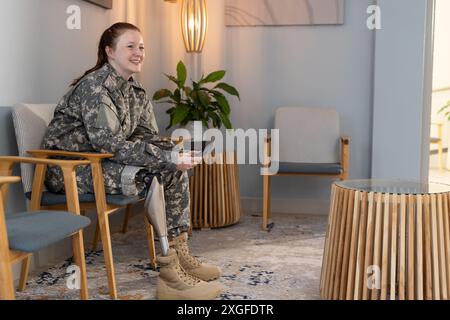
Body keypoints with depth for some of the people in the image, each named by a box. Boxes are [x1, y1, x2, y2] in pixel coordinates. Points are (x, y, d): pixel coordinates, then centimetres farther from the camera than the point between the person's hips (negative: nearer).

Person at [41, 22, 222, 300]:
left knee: (175, 169, -5)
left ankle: (180, 255, -1)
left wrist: (174, 150, -17)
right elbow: (109, 143, -27)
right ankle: (170, 275, -21)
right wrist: (166, 158, -31)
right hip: (69, 170, -8)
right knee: (153, 176, -26)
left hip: (102, 162, 8)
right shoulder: (95, 85, -18)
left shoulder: (136, 91, 9)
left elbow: (148, 136, 5)